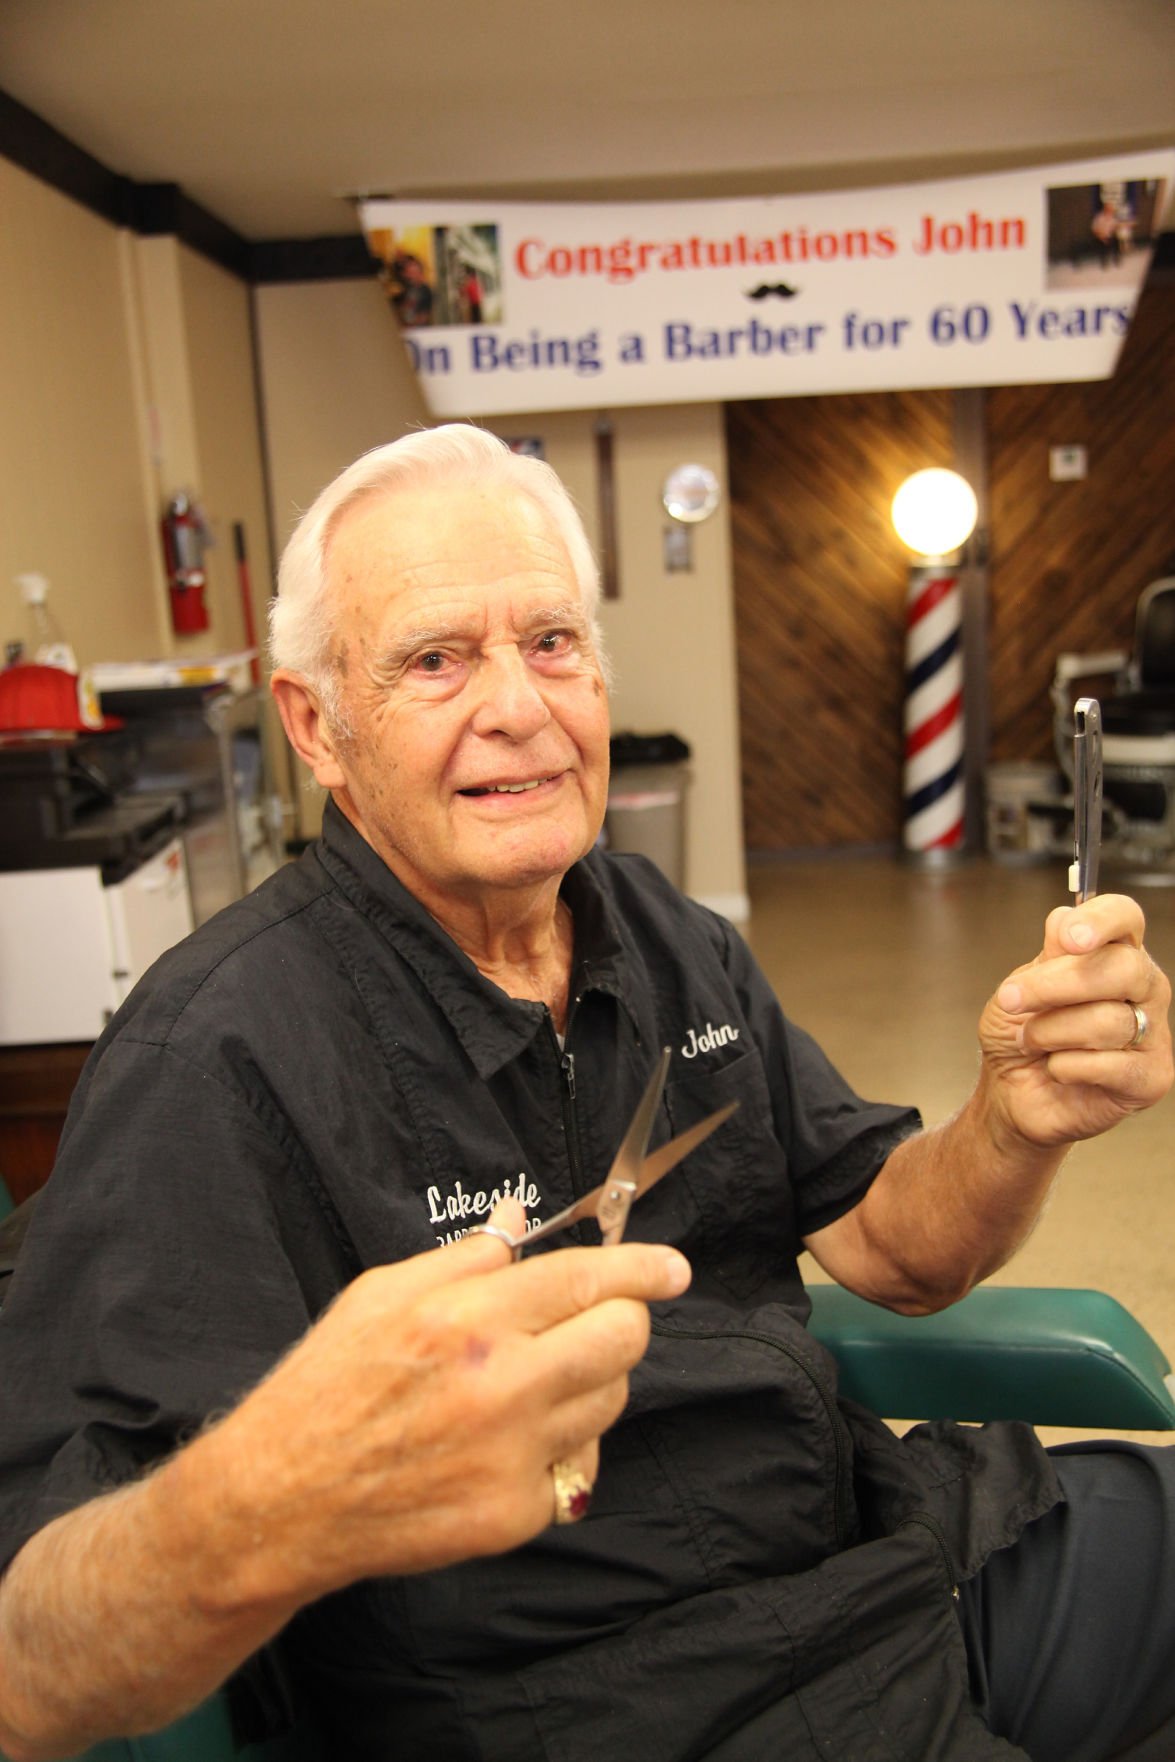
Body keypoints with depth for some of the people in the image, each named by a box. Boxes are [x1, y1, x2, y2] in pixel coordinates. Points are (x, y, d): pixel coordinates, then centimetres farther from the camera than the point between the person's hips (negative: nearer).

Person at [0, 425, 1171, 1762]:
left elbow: (888, 1249, 7)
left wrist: (1020, 1120, -14)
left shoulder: (671, 939, 5)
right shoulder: (219, 1060, -20)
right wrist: (263, 1522, -45)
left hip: (881, 1545, 6)